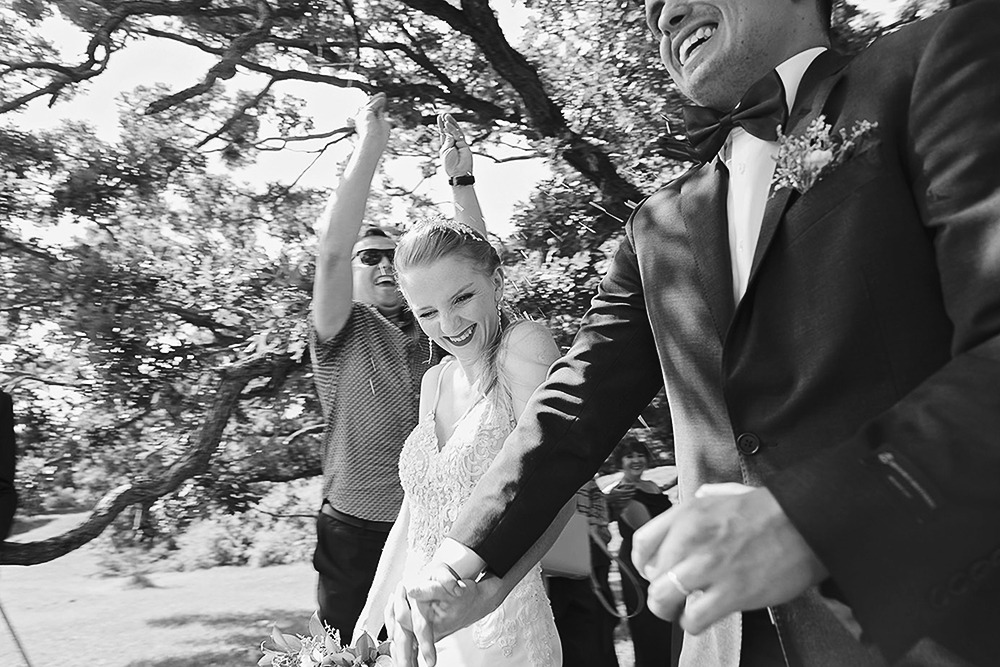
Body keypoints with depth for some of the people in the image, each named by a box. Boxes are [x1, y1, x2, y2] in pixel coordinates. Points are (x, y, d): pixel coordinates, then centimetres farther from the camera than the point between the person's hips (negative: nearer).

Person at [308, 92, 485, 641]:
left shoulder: (435, 329, 10)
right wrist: (369, 146, -16)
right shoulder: (342, 333, -1)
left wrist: (460, 178, -4)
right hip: (357, 536, -3)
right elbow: (331, 251, -15)